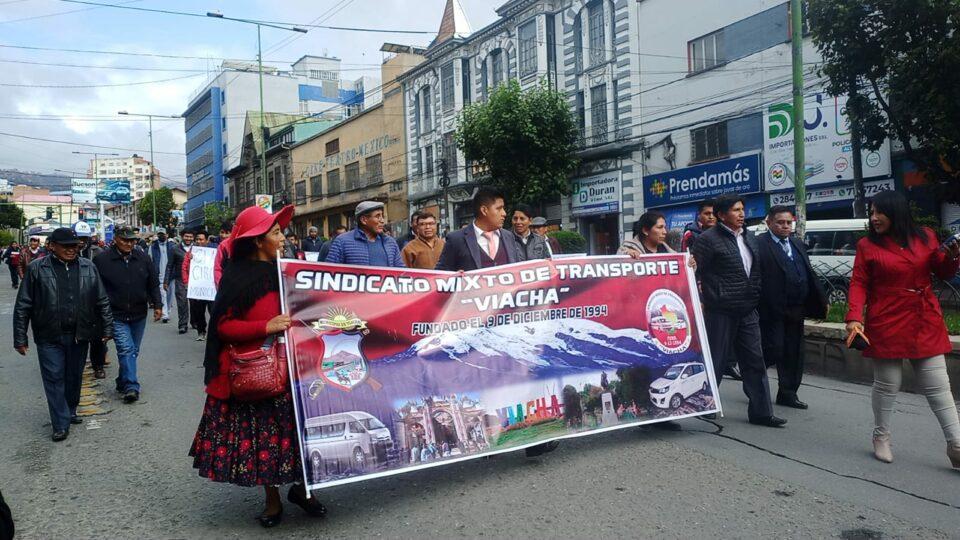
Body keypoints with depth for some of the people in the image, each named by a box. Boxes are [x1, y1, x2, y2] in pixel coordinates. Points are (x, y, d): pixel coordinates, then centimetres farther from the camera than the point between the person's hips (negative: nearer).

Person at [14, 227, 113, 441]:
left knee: (74, 378, 14)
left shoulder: (88, 268, 3)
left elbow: (102, 302, 8)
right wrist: (20, 339, -4)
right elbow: (23, 306, -2)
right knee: (54, 379, 0)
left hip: (79, 336, 3)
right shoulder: (37, 269, -4)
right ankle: (61, 424, 6)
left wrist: (107, 329, 6)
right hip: (50, 338, -2)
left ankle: (71, 412, 33)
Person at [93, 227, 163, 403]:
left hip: (139, 315, 4)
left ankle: (123, 383, 27)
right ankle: (131, 387, -14)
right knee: (126, 349, -14)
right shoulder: (102, 260, -6)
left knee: (133, 351, 12)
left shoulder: (142, 258, 4)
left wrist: (157, 305, 5)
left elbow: (153, 284, 11)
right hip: (117, 316, -4)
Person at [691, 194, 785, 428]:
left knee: (755, 362, 8)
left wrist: (755, 299, 15)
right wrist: (711, 299, -11)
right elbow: (695, 273, -11)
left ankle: (760, 412, 15)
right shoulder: (708, 239, -10)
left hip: (748, 312, 7)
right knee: (715, 362, 2)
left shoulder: (750, 237, 13)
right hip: (721, 312, -7)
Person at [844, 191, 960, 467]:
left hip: (926, 324, 2)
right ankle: (881, 437, 25)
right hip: (886, 325, -2)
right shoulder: (867, 245, -3)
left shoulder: (925, 238, 5)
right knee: (886, 385, 7)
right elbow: (859, 284, -5)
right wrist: (855, 317, -19)